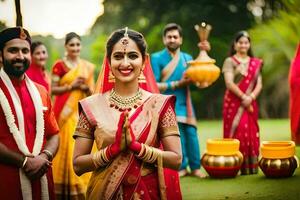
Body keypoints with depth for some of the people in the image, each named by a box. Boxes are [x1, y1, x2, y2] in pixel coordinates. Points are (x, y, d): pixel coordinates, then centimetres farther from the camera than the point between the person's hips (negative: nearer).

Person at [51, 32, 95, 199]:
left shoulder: (88, 66, 10)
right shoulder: (59, 65, 0)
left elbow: (92, 92, 13)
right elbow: (53, 89, -3)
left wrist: (86, 88, -8)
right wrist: (71, 86, -15)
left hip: (81, 111, 3)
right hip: (65, 111, -3)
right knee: (67, 146, -5)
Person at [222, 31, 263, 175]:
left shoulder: (256, 63, 13)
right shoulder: (230, 61, 2)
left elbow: (259, 84, 6)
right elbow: (229, 83, -9)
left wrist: (251, 97, -11)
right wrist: (243, 97, -14)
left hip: (250, 104, 4)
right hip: (234, 103, -4)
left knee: (251, 134, 1)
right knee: (236, 132, -8)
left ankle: (252, 167, 4)